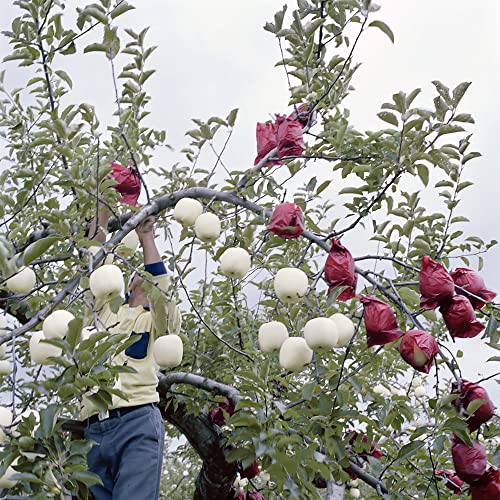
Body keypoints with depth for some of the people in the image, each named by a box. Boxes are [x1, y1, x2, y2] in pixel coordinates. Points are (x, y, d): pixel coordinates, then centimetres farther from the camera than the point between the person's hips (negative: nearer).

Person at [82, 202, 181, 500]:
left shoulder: (160, 319, 15)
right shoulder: (106, 309, 26)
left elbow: (162, 288, -7)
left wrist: (146, 237, 0)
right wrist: (103, 210, 17)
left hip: (137, 422, -4)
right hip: (93, 429, 4)